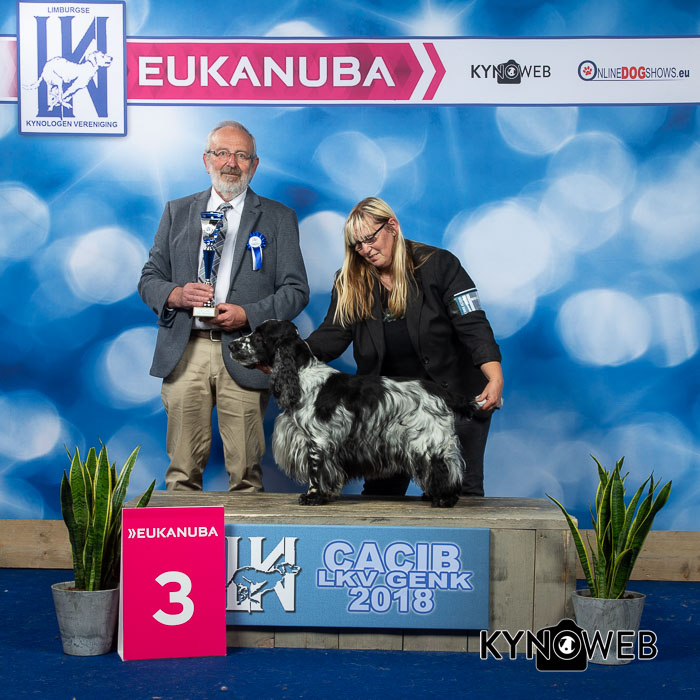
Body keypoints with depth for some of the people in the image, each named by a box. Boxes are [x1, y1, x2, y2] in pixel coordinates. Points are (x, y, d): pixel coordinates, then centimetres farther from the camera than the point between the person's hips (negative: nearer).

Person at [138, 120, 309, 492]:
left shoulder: (278, 218, 9)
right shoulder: (178, 211, 15)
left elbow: (296, 290, 3)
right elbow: (149, 278, 15)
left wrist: (247, 314, -12)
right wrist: (176, 294, -8)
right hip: (185, 352, 2)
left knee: (245, 470, -2)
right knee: (183, 468, 3)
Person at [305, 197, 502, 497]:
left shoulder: (438, 264, -8)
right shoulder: (350, 282, 4)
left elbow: (472, 325, -14)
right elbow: (331, 335, -4)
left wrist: (495, 378, -28)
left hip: (453, 396, -3)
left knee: (461, 487, -2)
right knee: (380, 489, 3)